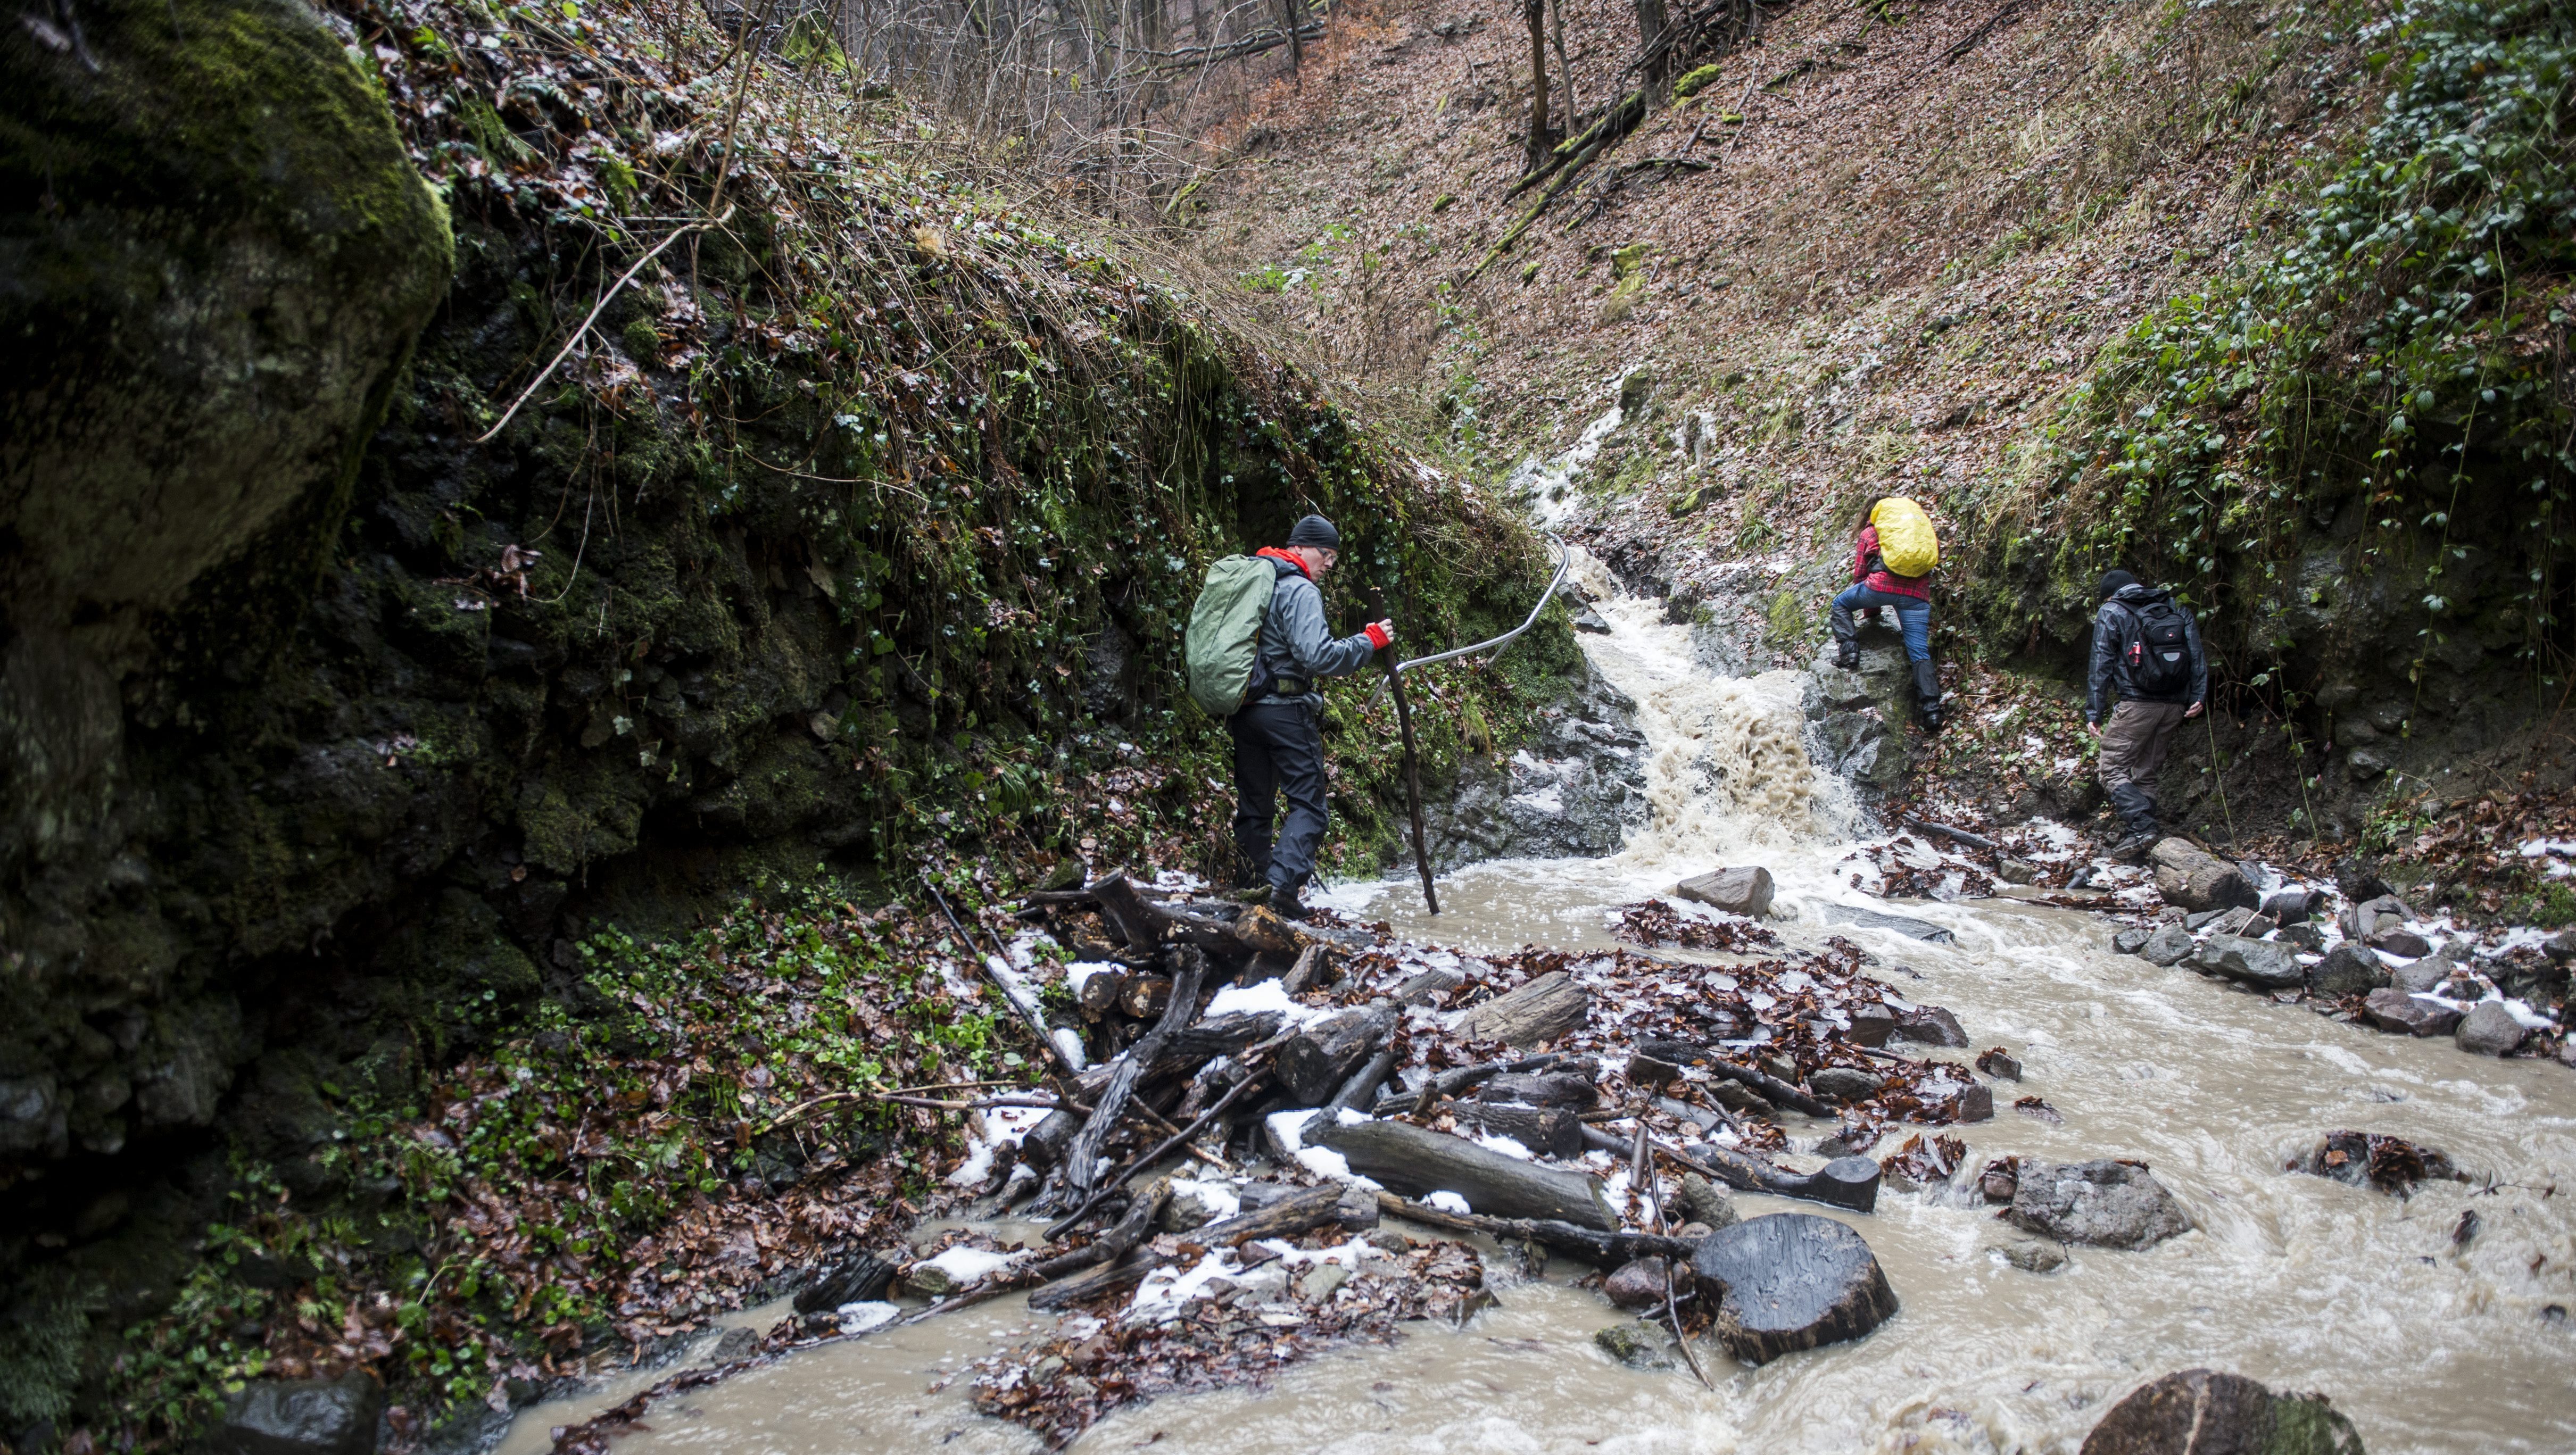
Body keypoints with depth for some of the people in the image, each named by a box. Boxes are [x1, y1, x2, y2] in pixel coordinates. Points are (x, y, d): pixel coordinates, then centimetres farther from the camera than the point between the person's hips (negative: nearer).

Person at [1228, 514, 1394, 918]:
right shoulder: (1300, 591, -13)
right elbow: (1318, 656, -22)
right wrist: (1369, 642, -12)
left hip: (1243, 709, 8)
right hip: (1286, 710, -8)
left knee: (1254, 804, 15)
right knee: (1308, 804, -4)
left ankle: (1258, 883, 20)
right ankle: (1283, 883, -20)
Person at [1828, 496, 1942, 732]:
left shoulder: (1869, 533, 20)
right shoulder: (1923, 528, 30)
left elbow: (1859, 574, 21)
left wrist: (1871, 608, 34)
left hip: (1883, 584, -2)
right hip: (1918, 594, 3)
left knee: (1841, 604, 24)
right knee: (1920, 653, 2)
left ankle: (1849, 651, 5)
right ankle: (1931, 709, -12)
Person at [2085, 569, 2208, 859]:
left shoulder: (2111, 613, 4)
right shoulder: (2176, 609, 19)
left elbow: (2101, 665, -3)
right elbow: (2197, 654, 7)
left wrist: (2094, 712, -4)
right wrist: (2199, 696, 2)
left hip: (2137, 704, -6)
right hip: (2175, 706, 6)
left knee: (2113, 770, -3)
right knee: (2146, 772, 14)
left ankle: (2143, 828, -20)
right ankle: (2146, 836, 9)